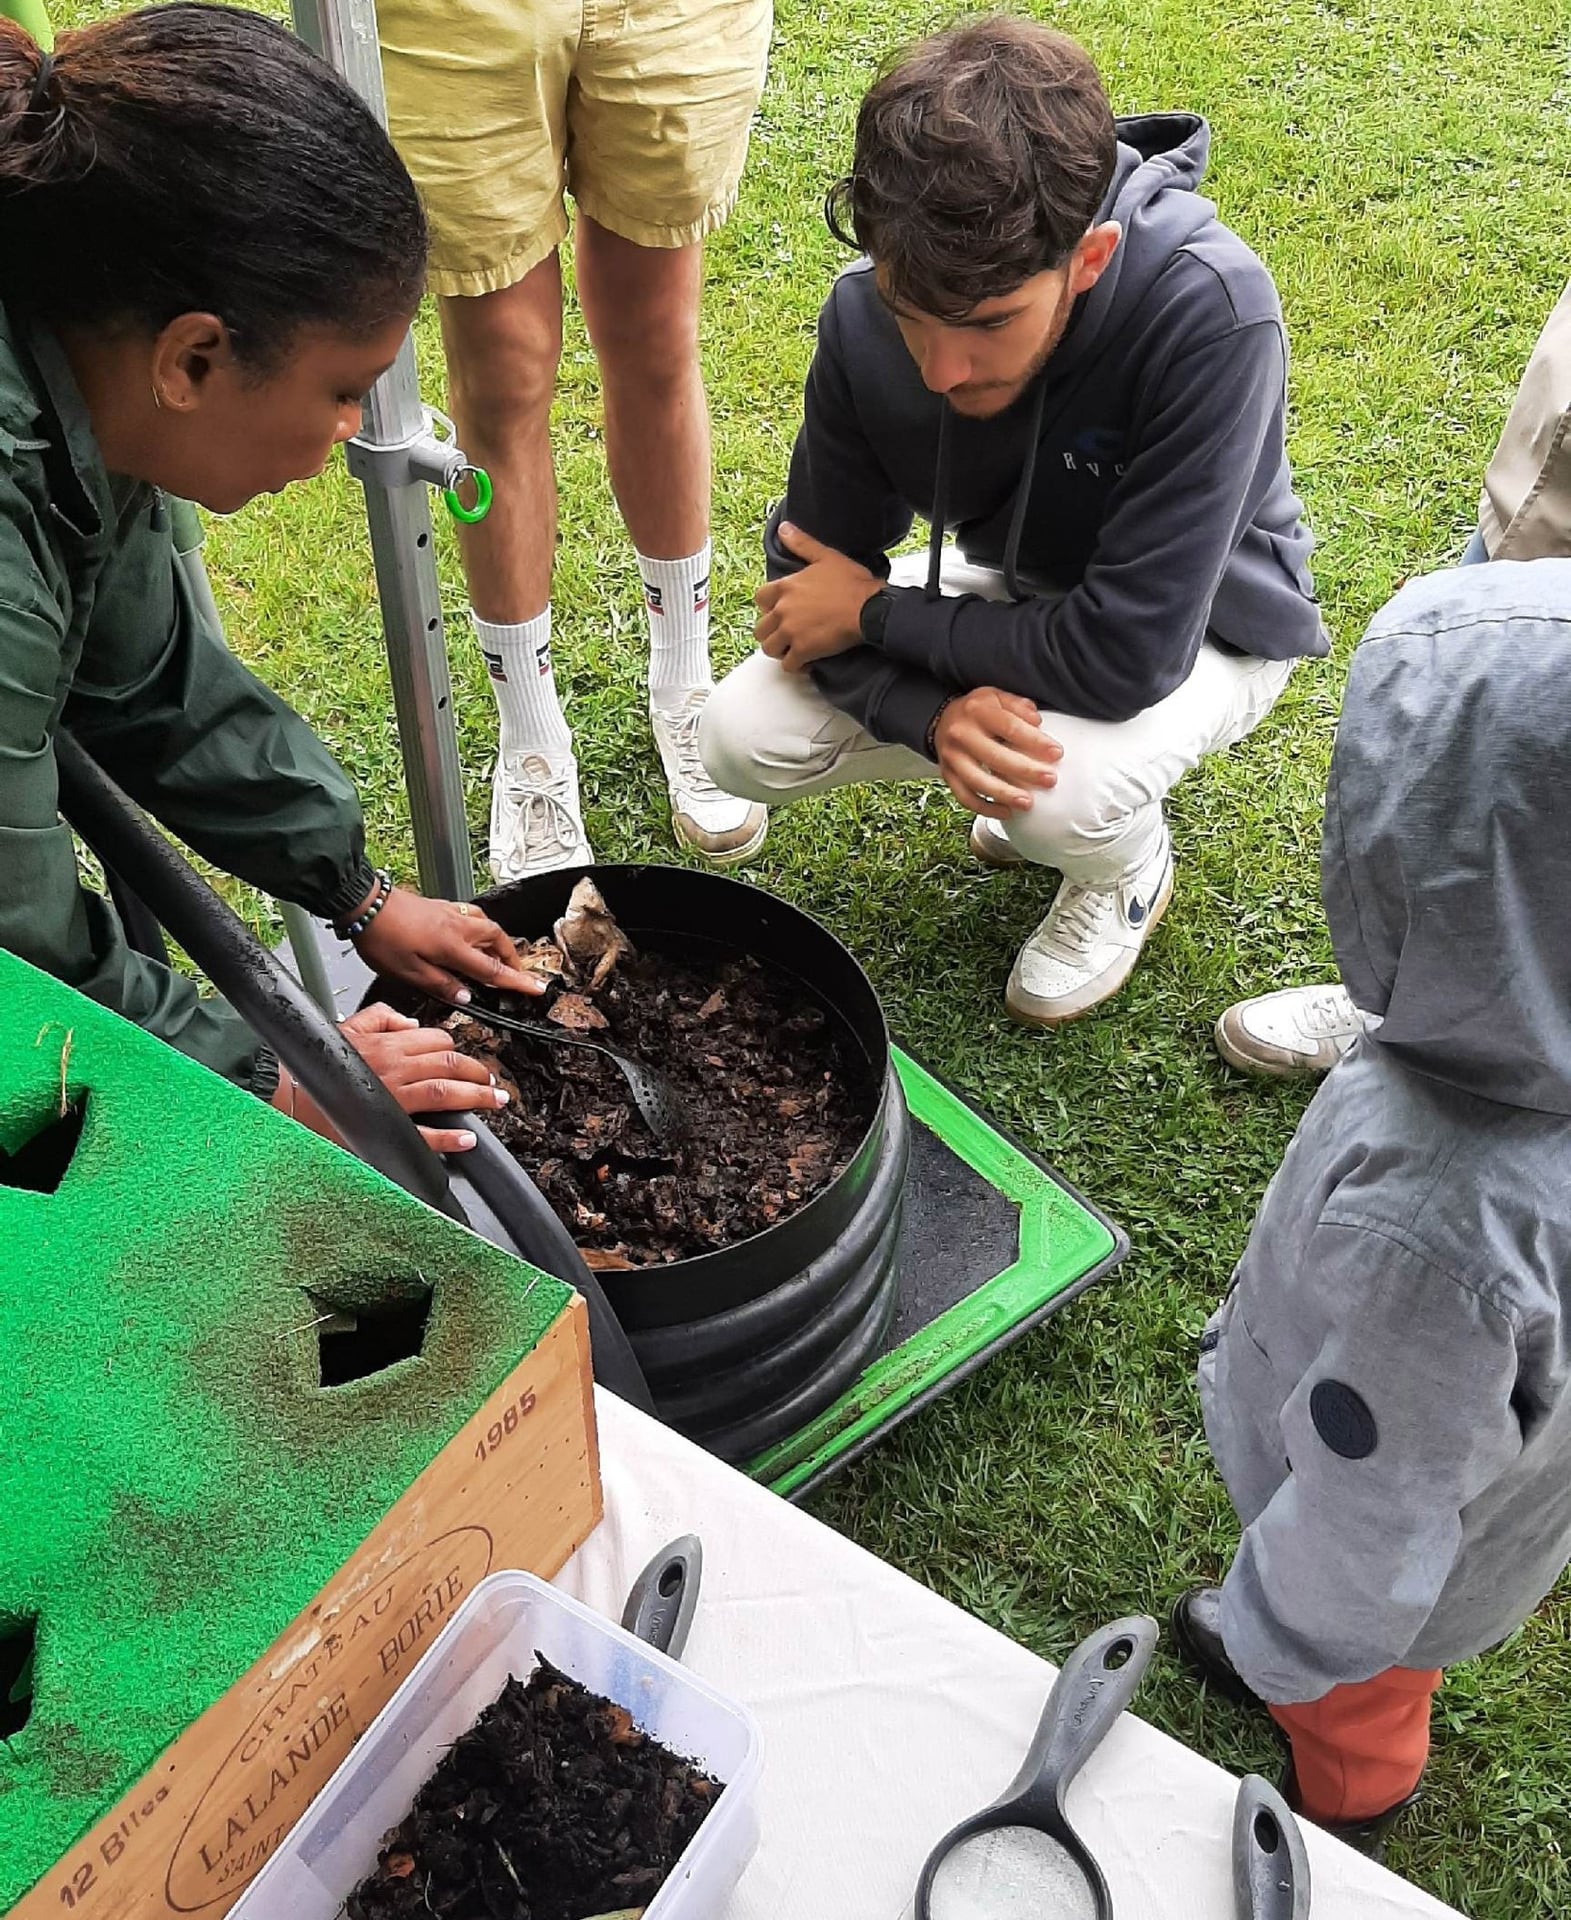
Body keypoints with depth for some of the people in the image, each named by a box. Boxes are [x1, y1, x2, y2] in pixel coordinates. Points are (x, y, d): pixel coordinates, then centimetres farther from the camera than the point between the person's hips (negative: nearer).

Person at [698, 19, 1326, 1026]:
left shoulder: (1209, 312, -38)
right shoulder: (865, 319, -23)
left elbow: (1130, 651, -38)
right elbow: (809, 581, -12)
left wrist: (877, 612, -26)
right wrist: (930, 712, -34)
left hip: (1200, 620, -4)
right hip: (1012, 593, 5)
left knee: (1063, 794, -36)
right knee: (743, 740, -11)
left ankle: (1131, 869, 4)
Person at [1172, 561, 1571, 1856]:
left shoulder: (1429, 1227, -50)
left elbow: (1372, 1500, -30)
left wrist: (1284, 1638, -10)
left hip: (1401, 1554, -5)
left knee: (1349, 1702, 31)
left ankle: (1340, 1827, 64)